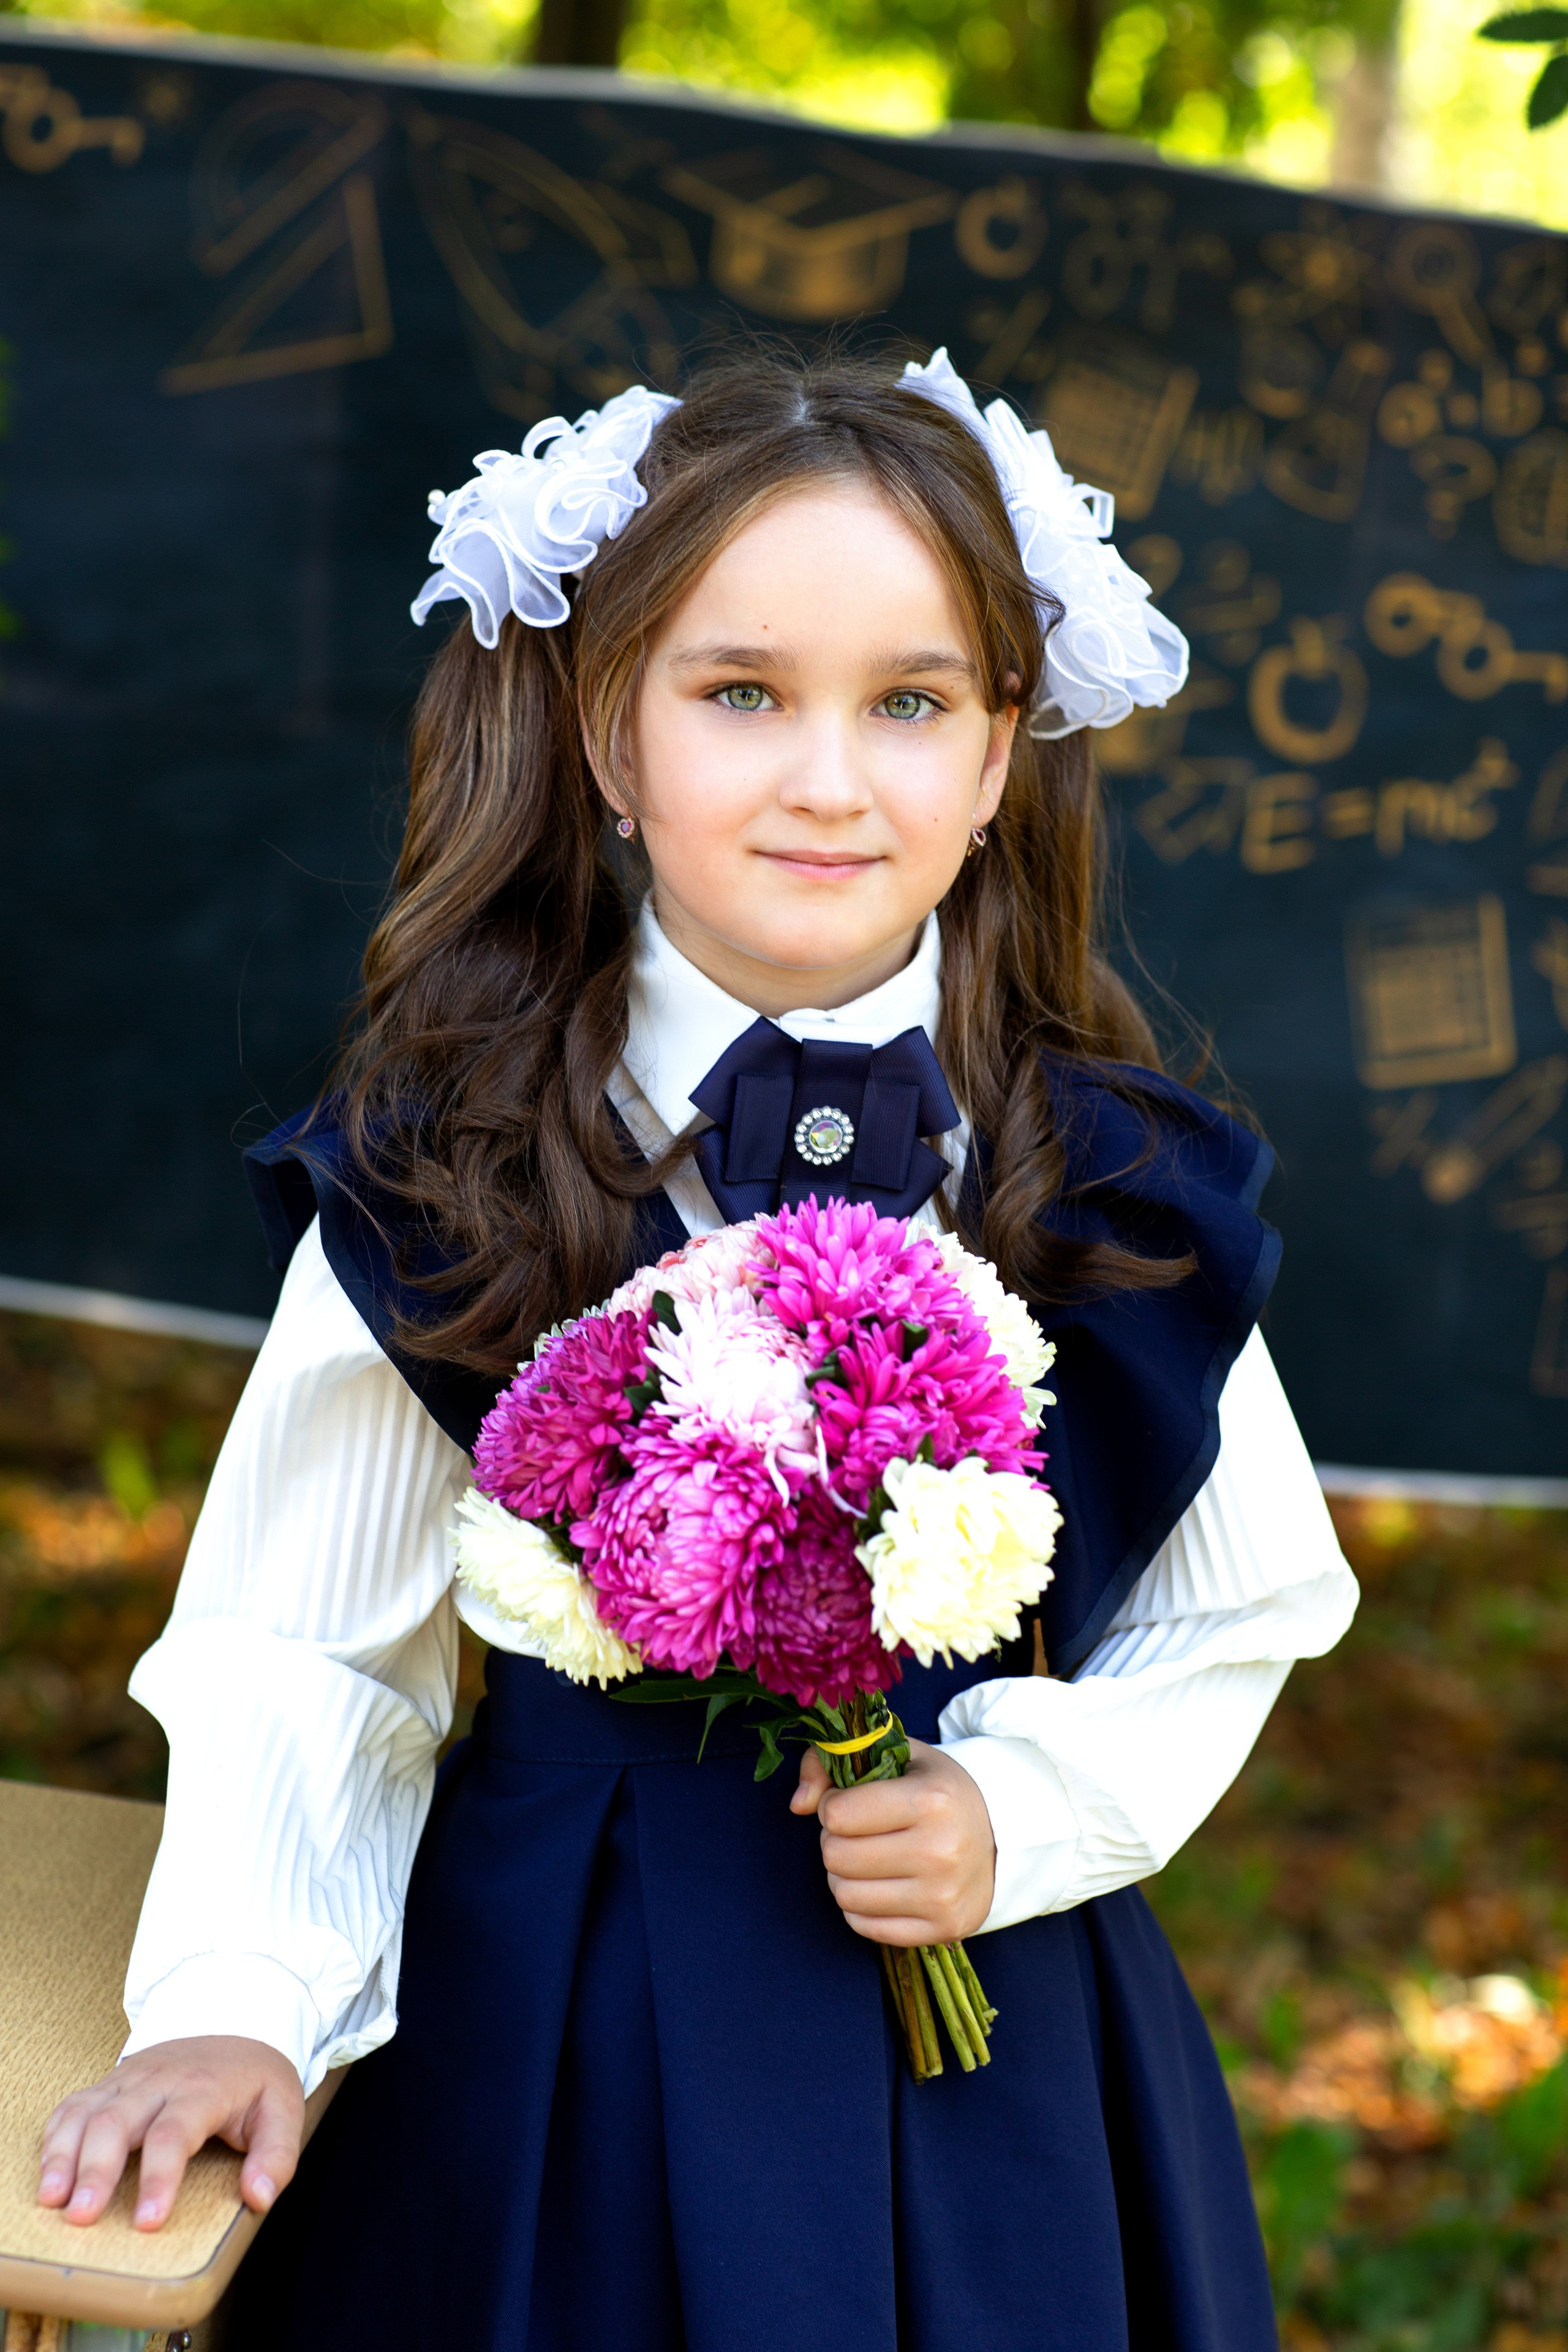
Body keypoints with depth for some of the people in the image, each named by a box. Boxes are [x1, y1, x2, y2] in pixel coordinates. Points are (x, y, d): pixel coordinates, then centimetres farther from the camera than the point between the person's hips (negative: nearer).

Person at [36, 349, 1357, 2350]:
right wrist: (240, 2002, -16)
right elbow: (305, 1648, -5)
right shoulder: (444, 1180, -10)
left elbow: (1231, 1624, 4)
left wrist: (1021, 1809, -11)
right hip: (549, 2049, -1)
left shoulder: (1123, 1192, -6)